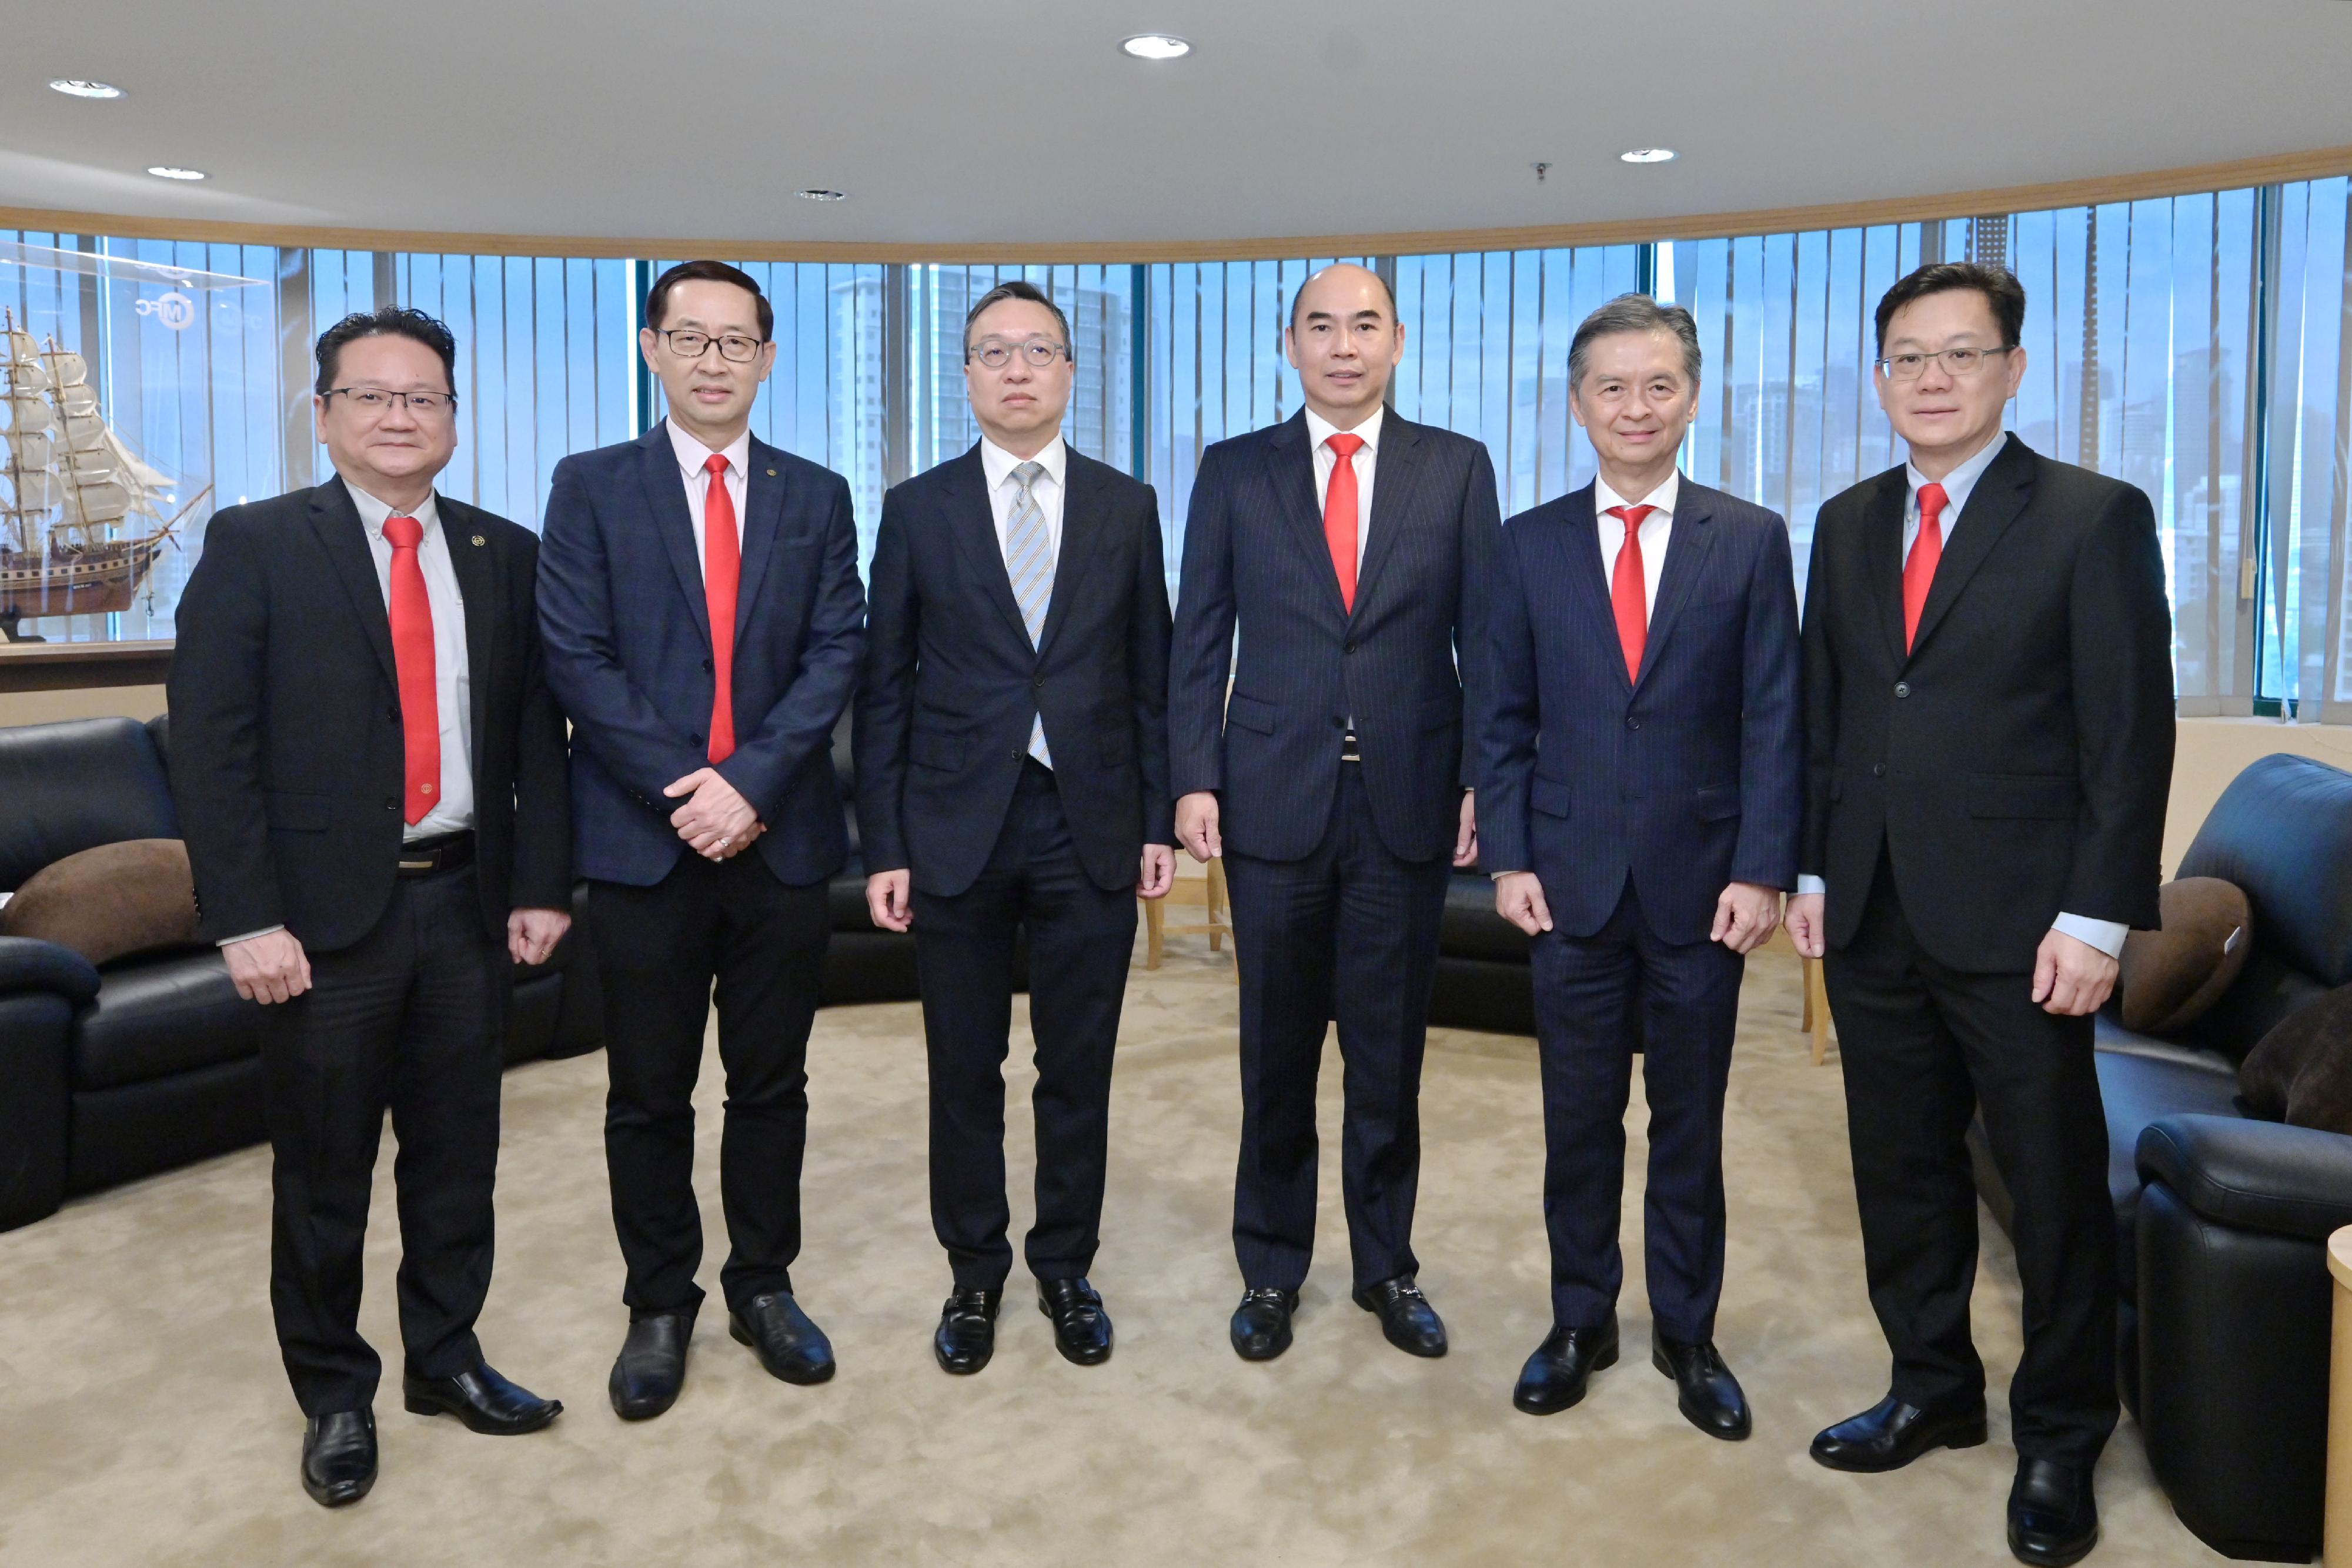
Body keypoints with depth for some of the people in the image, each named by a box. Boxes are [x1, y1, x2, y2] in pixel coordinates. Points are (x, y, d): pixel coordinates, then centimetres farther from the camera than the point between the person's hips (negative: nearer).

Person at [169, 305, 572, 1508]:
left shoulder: (505, 556, 7)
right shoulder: (255, 546, -3)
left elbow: (537, 733, 6)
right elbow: (210, 743, -8)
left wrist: (542, 885, 1)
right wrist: (246, 919, -13)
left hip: (468, 903, 3)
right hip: (324, 914, -3)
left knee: (458, 1158, 14)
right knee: (323, 1174, 10)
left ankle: (446, 1361, 33)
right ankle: (334, 1395, 29)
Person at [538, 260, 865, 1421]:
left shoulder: (816, 496, 8)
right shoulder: (591, 488, 4)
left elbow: (836, 653, -1)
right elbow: (577, 658, -5)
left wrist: (750, 782, -14)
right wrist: (682, 791, -13)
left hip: (780, 836, 2)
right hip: (644, 840, -1)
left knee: (771, 1083, 11)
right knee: (648, 1094, 9)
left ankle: (763, 1286, 28)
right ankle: (659, 1305, 25)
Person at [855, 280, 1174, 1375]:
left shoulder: (1126, 507, 6)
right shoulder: (918, 509, 3)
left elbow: (1152, 677, 7)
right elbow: (885, 688, 1)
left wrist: (1158, 820, 2)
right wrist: (884, 847, -3)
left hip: (1091, 828, 1)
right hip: (958, 828, 0)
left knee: (1078, 1070, 10)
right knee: (965, 1071, 10)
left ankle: (1066, 1270, 28)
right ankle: (974, 1274, 28)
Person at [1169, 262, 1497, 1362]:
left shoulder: (1457, 469, 5)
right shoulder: (1234, 472, 5)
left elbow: (1484, 639, 3)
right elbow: (1198, 640, 3)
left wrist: (1483, 780, -3)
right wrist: (1194, 779, -5)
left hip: (1409, 804, 0)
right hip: (1274, 802, 0)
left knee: (1390, 1055, 10)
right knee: (1277, 1054, 10)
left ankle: (1385, 1266, 28)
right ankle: (1271, 1269, 27)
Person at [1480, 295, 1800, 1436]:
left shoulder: (1751, 540, 1)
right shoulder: (1530, 545, 4)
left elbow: (1773, 720, -2)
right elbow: (1507, 719, 4)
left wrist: (1762, 870, -8)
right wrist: (1507, 857, -3)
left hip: (1701, 882, 0)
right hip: (1572, 880, 1)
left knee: (1690, 1119, 11)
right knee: (1579, 1118, 11)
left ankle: (1687, 1334, 28)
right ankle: (1580, 1321, 28)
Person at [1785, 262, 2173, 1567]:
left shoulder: (2094, 519, -5)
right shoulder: (1848, 524, 10)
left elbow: (2132, 733, -9)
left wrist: (2097, 918, -14)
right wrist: (1810, 871, 8)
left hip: (2015, 922, -4)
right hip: (1873, 918, 5)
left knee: (2055, 1188, 7)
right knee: (1902, 1169, 14)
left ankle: (2059, 1440, 25)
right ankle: (1933, 1388, 32)